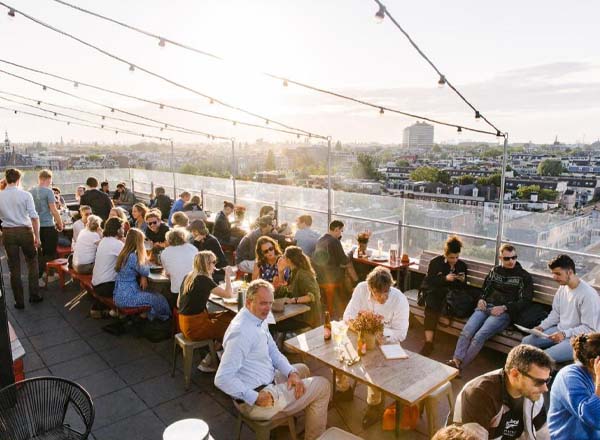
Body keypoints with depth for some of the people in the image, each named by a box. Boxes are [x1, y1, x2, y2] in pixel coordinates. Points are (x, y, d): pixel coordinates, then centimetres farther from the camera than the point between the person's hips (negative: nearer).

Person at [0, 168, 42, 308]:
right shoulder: (25, 195, -8)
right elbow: (34, 217, -11)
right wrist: (37, 236, -6)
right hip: (25, 231, -2)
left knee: (14, 268, 9)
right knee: (32, 262, 15)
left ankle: (19, 301, 16)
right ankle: (34, 295, 16)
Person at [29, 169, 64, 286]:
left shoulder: (30, 191, 6)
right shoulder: (48, 191, -13)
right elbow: (53, 210, -16)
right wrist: (60, 223, -5)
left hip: (36, 226, 7)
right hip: (48, 226, -7)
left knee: (41, 253, 15)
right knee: (50, 253, 2)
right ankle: (37, 277, -2)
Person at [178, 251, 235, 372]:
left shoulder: (187, 277, 8)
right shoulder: (203, 279, -18)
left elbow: (178, 304, 14)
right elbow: (229, 294, -17)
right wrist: (227, 275, -6)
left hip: (185, 323, 9)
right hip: (195, 327, -9)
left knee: (228, 316, 10)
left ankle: (211, 358, 11)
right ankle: (207, 362, 12)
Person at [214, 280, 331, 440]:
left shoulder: (259, 319, 2)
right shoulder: (241, 332, -29)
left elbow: (273, 352, 10)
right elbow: (222, 379, -31)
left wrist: (291, 373, -5)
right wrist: (255, 398, -27)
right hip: (255, 402, -9)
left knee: (302, 369, 28)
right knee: (323, 385, 1)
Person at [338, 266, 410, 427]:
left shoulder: (400, 300, -22)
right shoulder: (361, 288, -16)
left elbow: (401, 334, -16)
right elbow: (348, 315, -11)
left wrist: (382, 336, -32)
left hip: (385, 341, -3)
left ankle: (375, 403, -2)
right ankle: (344, 389, 15)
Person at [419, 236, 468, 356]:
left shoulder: (462, 265, 10)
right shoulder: (435, 262, 1)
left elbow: (462, 287, 14)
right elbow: (429, 281, -6)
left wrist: (463, 280, -9)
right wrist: (445, 278, -18)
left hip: (450, 293, 3)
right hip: (432, 291, -2)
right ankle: (429, 342, -40)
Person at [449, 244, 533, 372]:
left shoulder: (524, 276, 8)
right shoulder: (495, 271, 20)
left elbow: (525, 300, 1)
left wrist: (504, 308, -11)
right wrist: (481, 300, 6)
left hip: (504, 312, -4)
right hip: (485, 307, 4)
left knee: (479, 336, -27)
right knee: (466, 331, -24)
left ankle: (459, 366, -24)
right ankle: (456, 360, -30)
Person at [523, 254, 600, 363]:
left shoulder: (588, 295, -22)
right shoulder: (562, 287, 3)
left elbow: (589, 328, -21)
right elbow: (555, 314, 13)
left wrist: (565, 334, -27)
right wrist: (542, 327, -1)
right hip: (560, 331, 8)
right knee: (526, 341, 1)